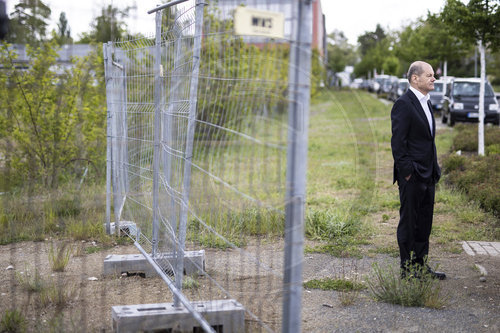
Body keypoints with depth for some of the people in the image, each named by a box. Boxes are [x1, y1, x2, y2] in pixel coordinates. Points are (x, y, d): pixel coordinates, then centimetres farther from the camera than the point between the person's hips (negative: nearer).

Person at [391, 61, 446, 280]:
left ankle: (421, 265, 25)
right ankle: (407, 269, 10)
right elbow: (397, 142, -17)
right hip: (412, 176, -9)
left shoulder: (426, 103, 15)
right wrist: (407, 171, -19)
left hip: (428, 175, 9)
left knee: (424, 222, 15)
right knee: (409, 222, 0)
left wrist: (435, 170, 15)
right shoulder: (403, 104, -13)